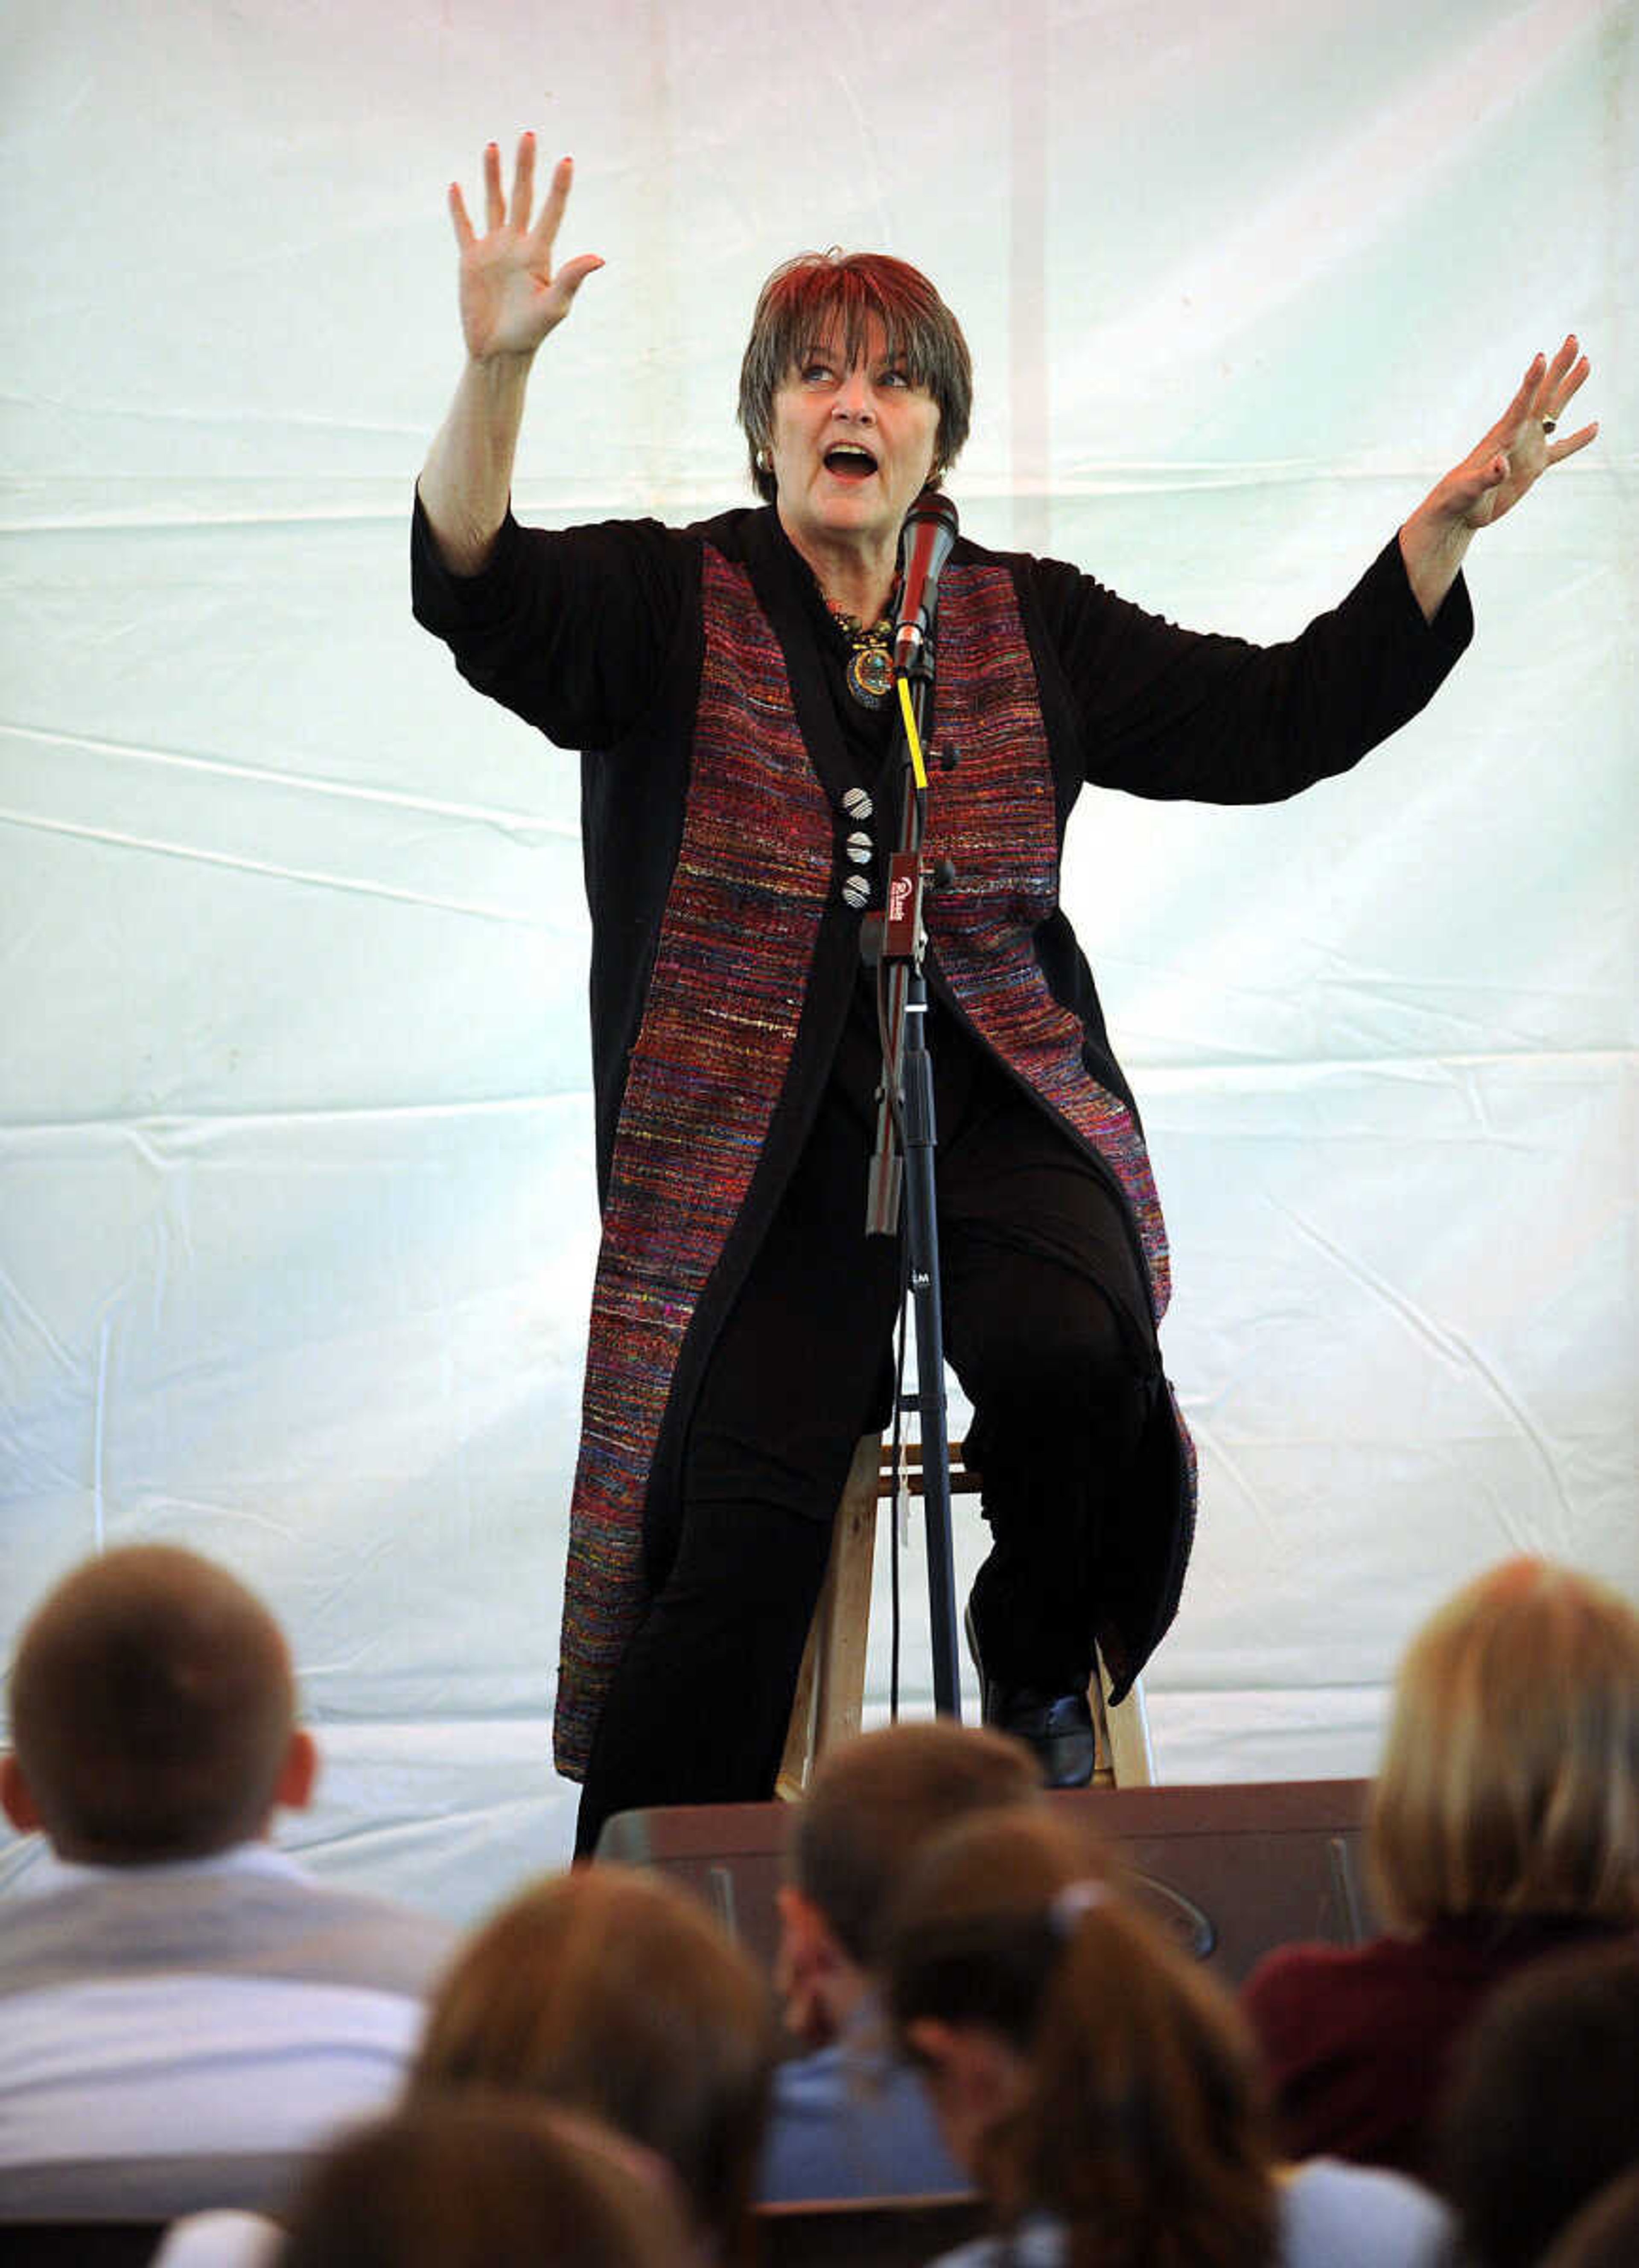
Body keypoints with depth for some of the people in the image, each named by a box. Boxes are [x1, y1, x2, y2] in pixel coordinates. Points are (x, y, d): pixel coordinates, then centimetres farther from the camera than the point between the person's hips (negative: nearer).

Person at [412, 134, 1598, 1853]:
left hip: (1003, 1113, 2)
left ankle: (1040, 1673, 1)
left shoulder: (1034, 630, 11)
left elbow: (1279, 719, 11)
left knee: (1068, 1359, -30)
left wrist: (1445, 528, 1)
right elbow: (481, 598, -15)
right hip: (757, 1147, -2)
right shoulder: (671, 610, 2)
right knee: (737, 1533, -14)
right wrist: (496, 371, -32)